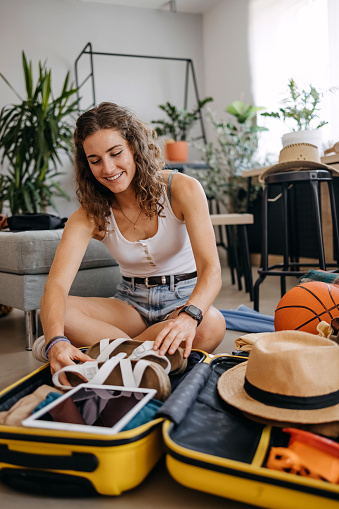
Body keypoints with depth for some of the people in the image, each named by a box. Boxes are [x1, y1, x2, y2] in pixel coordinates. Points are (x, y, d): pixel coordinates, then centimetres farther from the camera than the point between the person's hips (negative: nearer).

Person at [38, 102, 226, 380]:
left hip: (184, 297, -1)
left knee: (211, 325, -38)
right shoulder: (90, 215, -8)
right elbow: (56, 284, -22)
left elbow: (211, 269, -25)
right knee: (52, 311, -22)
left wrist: (189, 316, -47)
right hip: (131, 303, 2)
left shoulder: (181, 189, -15)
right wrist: (57, 341, -44)